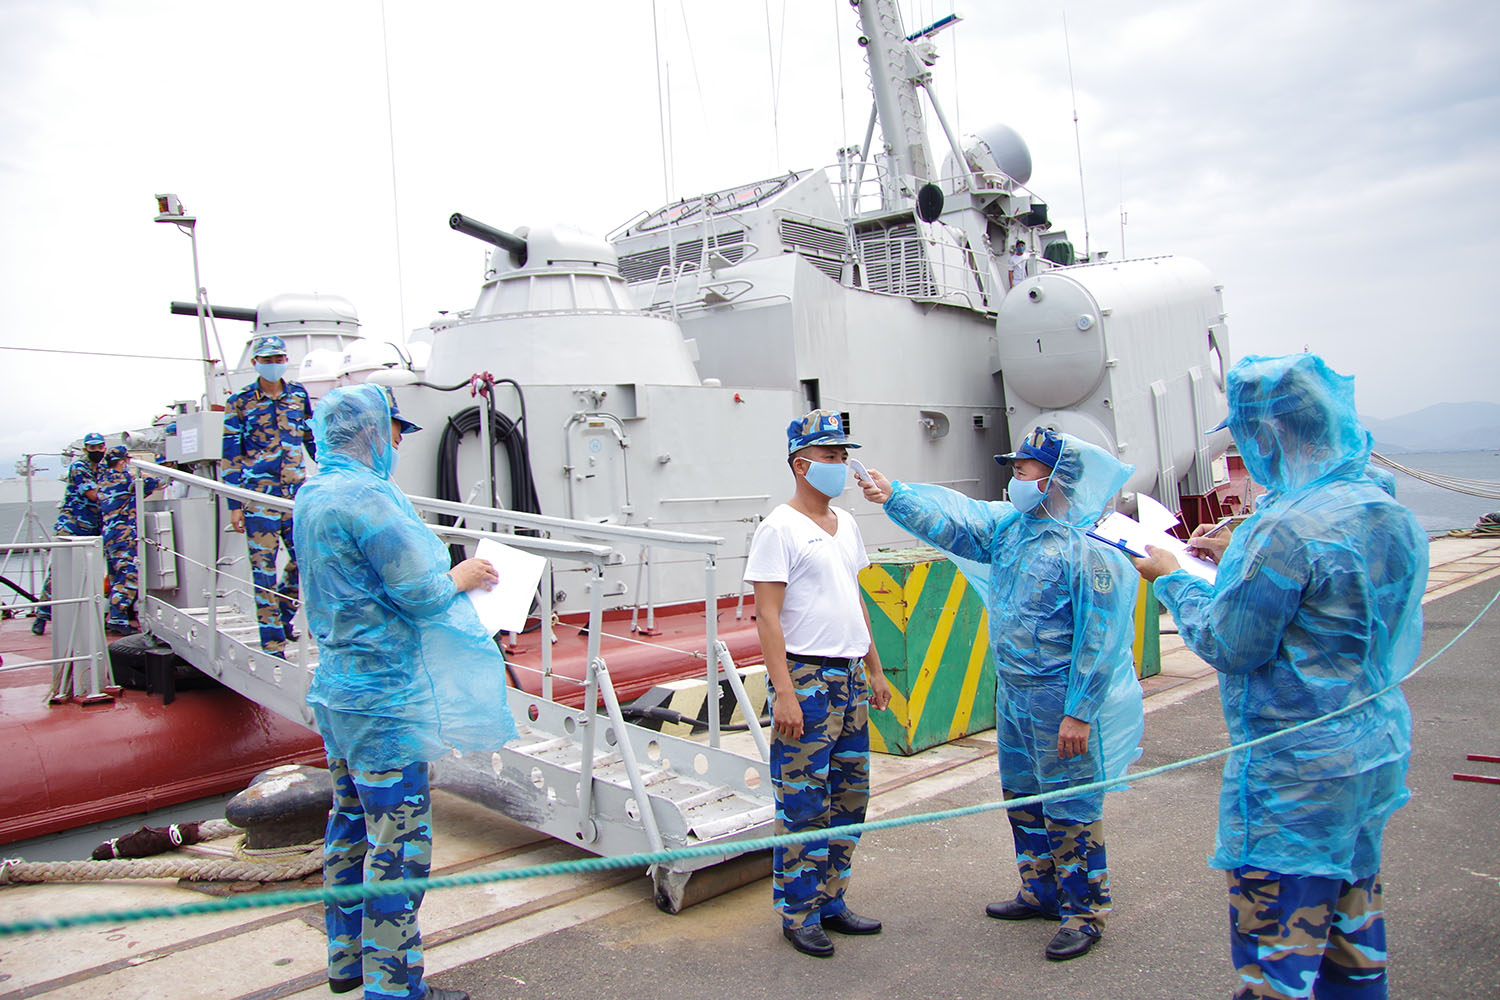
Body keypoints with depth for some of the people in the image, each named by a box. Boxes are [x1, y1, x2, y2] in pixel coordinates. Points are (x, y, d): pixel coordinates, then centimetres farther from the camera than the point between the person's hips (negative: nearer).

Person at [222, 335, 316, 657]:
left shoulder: (299, 395, 10)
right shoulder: (240, 401, 0)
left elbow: (313, 440, 19)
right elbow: (231, 454, -1)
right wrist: (234, 505, -6)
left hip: (296, 490, 4)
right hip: (258, 494, -4)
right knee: (264, 567, -2)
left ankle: (283, 615, 32)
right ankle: (273, 646, 4)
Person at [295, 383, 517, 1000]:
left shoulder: (311, 495, 10)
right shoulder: (367, 497, -21)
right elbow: (422, 595, -23)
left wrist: (443, 572, 15)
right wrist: (461, 577, -3)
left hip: (338, 689, 10)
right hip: (386, 698, -10)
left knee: (351, 823, 19)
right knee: (399, 839, -1)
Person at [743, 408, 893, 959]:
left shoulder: (845, 523, 13)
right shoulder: (779, 528, -11)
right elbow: (766, 613, -15)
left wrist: (875, 668, 19)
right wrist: (784, 692, -20)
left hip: (850, 676, 8)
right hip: (806, 676, -8)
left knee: (849, 795, 13)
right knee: (805, 803, 0)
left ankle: (830, 903, 27)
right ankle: (798, 914, 15)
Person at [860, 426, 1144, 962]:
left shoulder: (1088, 547, -18)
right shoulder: (1009, 525, 5)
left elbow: (1100, 637, -19)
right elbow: (952, 522, 5)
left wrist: (1079, 713, -20)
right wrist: (894, 496, -6)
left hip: (1060, 697, -8)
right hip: (1011, 691, 9)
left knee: (1070, 807, 2)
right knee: (1023, 797, 19)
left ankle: (1084, 912, 19)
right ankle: (1042, 892, 36)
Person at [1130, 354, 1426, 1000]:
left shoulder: (1288, 527, -25)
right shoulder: (1389, 515, 4)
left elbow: (1229, 647, -18)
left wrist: (1172, 580, -4)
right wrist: (1236, 564, 14)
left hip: (1296, 771, -9)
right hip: (1378, 751, 9)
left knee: (1274, 936, 4)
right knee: (1353, 913, 24)